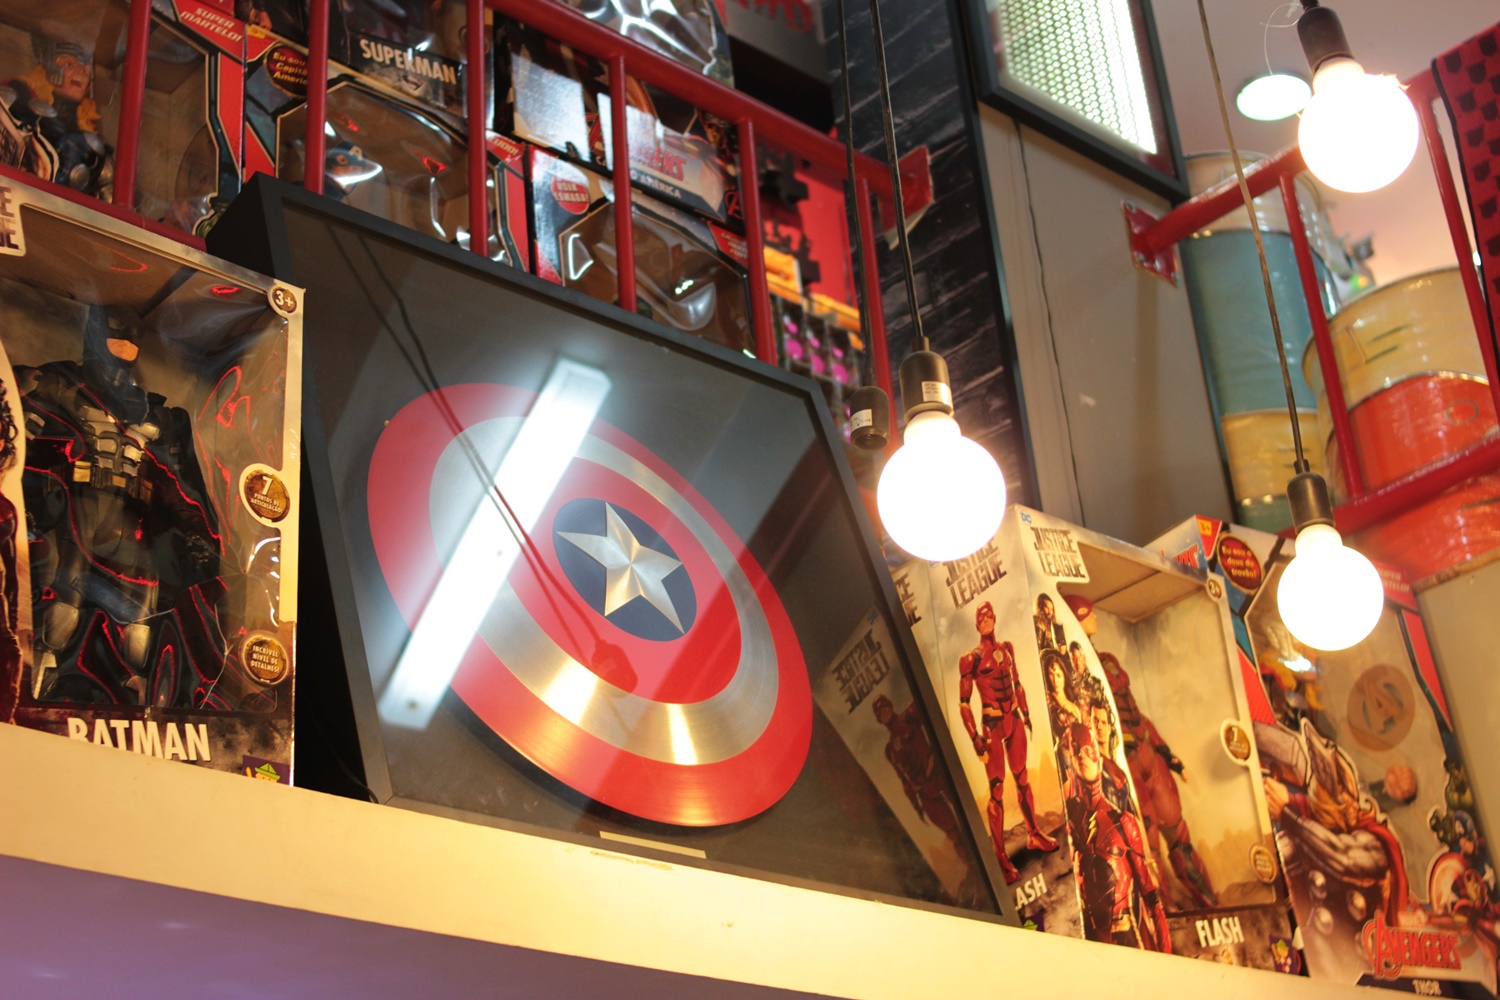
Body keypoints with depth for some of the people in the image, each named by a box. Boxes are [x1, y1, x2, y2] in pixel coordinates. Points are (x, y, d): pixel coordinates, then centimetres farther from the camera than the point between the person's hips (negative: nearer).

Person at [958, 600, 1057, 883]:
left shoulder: (1006, 648, 6)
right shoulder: (970, 659, -11)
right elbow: (964, 703, -11)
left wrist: (1026, 714, 15)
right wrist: (974, 736, -16)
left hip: (1015, 720, 5)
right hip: (992, 725, -5)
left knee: (1022, 779, 17)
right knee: (996, 790, -3)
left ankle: (1034, 835, 33)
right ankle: (1001, 857, 2)